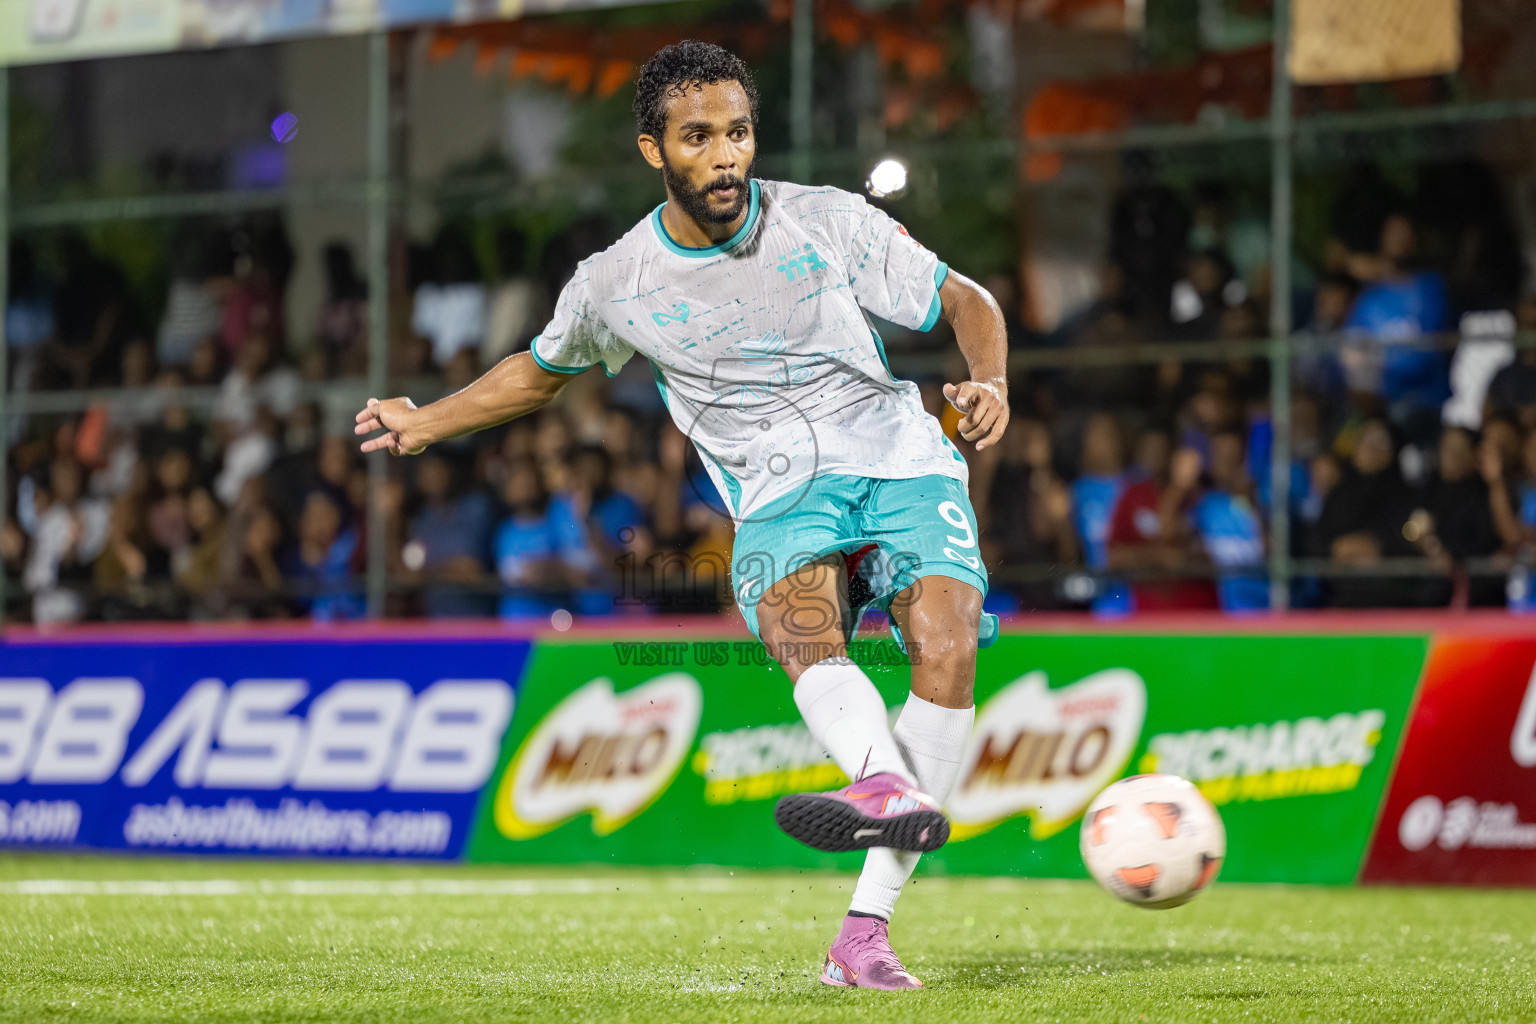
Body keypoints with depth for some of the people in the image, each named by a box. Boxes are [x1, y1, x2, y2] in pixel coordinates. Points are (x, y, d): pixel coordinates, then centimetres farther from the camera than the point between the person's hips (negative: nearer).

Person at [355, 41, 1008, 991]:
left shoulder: (829, 223, 1)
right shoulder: (614, 286, 5)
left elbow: (965, 301, 10)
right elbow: (542, 369, 27)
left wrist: (991, 384, -9)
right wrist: (427, 421, 20)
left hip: (902, 463, 0)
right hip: (780, 499, 0)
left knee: (947, 649, -27)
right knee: (800, 628, -35)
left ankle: (865, 930, -28)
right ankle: (893, 789, -67)